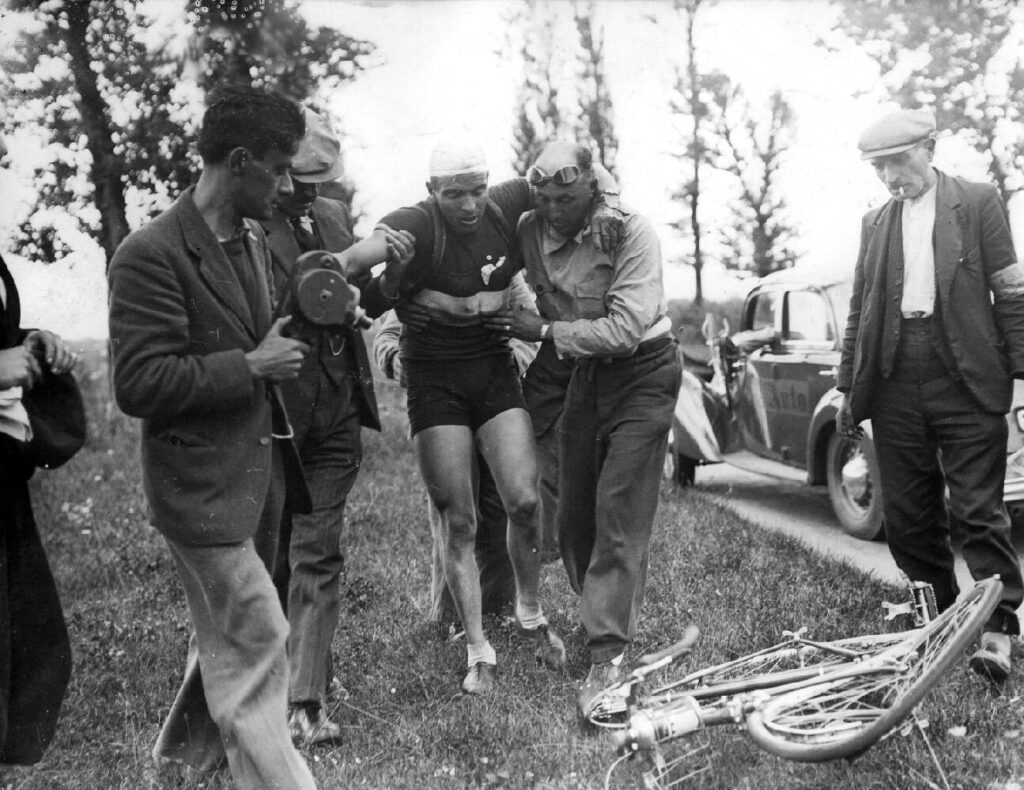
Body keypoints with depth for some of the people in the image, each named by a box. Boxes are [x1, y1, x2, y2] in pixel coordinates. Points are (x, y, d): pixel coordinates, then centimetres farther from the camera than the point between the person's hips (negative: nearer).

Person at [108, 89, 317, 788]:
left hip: (260, 471, 9)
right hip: (203, 486, -9)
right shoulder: (151, 255, -19)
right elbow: (138, 385, -22)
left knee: (229, 631, 23)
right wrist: (251, 367, -20)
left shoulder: (255, 240, 8)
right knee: (256, 645, -4)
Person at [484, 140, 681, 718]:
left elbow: (625, 330, -25)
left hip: (643, 372, -6)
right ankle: (612, 614, 28)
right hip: (586, 372, 6)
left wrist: (549, 332, -20)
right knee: (574, 515, 8)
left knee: (620, 514, -13)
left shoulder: (631, 232, -20)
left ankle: (608, 653, -12)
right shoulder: (531, 231, -3)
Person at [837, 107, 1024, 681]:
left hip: (966, 380, -4)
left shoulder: (978, 203, 5)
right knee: (907, 516, 6)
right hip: (896, 386, 4)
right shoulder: (875, 223, 16)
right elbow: (860, 310, 17)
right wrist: (849, 389, 13)